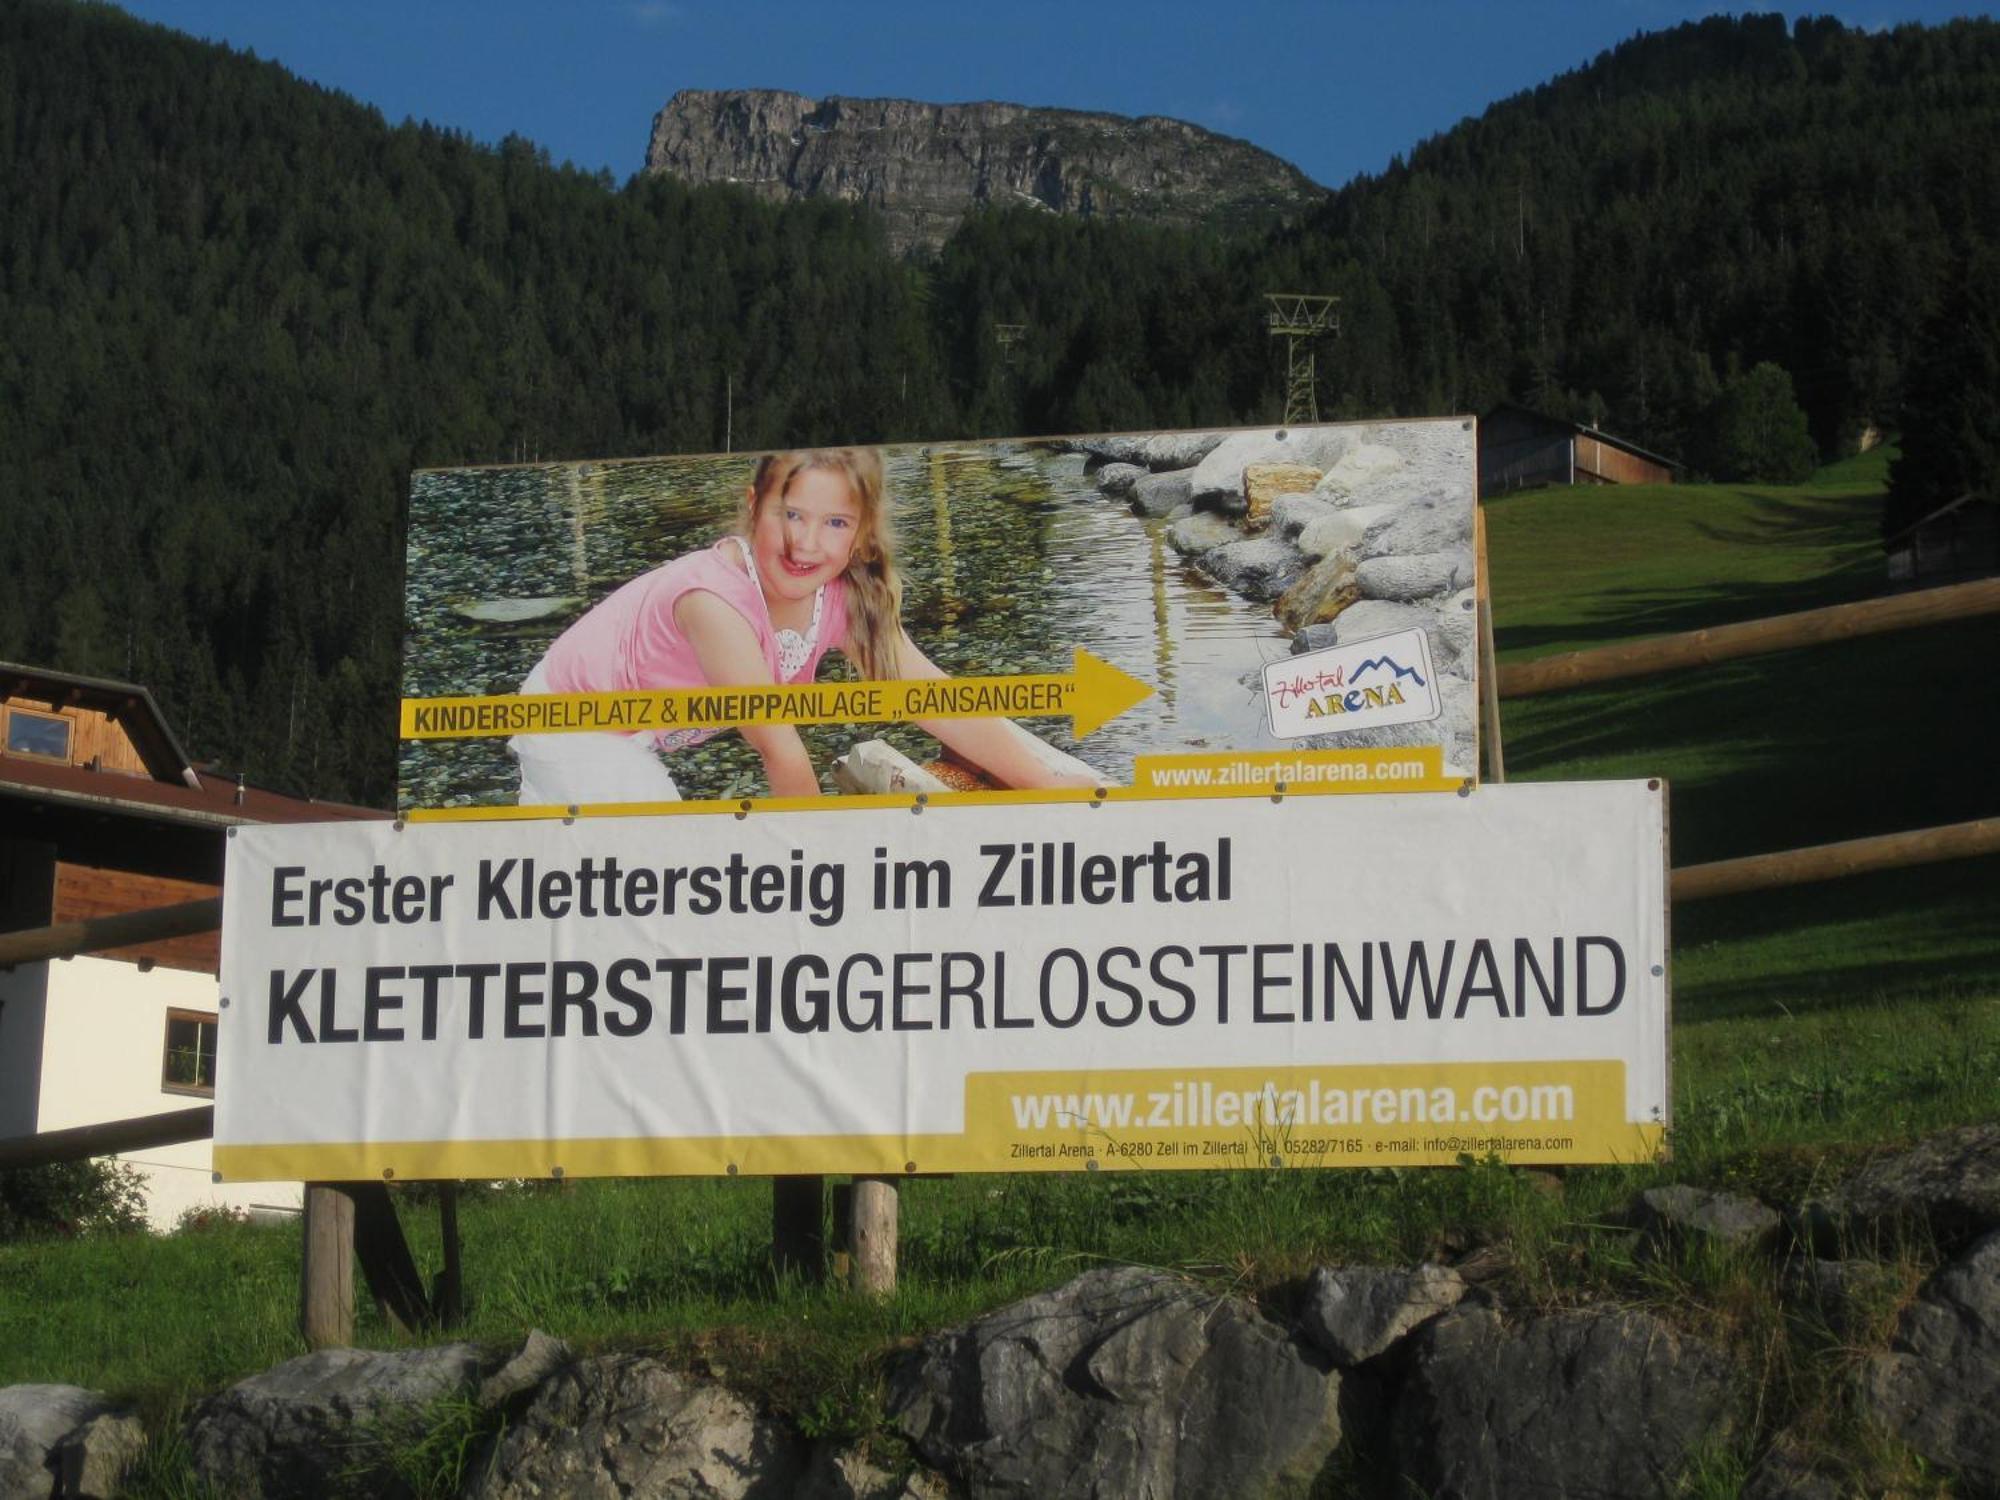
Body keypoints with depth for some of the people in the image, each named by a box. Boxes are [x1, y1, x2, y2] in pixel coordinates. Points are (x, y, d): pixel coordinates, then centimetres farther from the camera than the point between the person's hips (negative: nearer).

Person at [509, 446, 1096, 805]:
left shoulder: (842, 601, -19)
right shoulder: (717, 600, -39)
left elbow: (942, 708, -21)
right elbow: (779, 750, -33)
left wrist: (1066, 783, -29)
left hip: (633, 745, 7)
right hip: (567, 726, -7)